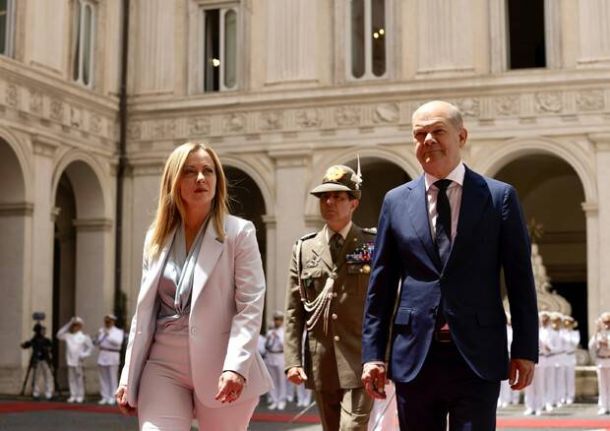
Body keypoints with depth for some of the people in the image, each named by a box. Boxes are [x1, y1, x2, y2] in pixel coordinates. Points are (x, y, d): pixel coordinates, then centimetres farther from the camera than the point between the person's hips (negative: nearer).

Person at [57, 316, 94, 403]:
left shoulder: (84, 336, -1)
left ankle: (80, 396, 3)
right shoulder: (68, 336, 12)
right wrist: (68, 325, 4)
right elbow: (59, 335, 7)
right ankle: (73, 395, 12)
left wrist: (84, 355, -10)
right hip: (70, 361, 4)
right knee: (71, 378, 6)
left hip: (79, 362, -4)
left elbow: (90, 347, 1)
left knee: (80, 378, -2)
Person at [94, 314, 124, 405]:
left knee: (113, 378, -4)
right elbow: (97, 342, 21)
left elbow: (118, 342, -16)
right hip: (102, 356, 5)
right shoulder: (101, 331, 16)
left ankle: (112, 397, 0)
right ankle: (104, 397, 11)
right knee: (103, 378, 5)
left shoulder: (118, 332, 1)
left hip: (112, 357, -5)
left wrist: (108, 335, -21)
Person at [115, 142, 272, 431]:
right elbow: (144, 311, 14)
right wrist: (128, 376, 10)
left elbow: (250, 307, -9)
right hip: (163, 365, 3)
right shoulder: (156, 237, 12)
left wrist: (236, 366, -21)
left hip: (219, 367, -3)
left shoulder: (239, 233, -1)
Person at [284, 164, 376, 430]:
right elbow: (294, 312, 7)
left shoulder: (374, 246, 1)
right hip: (320, 365, 3)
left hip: (360, 362, -3)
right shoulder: (304, 249, 9)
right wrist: (292, 361, -2)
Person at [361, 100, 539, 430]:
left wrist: (525, 349, -1)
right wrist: (373, 353, 4)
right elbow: (380, 285, 8)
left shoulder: (499, 197, 3)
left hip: (478, 357, -2)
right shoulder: (396, 201, 8)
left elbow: (520, 279, 3)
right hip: (413, 357, 2)